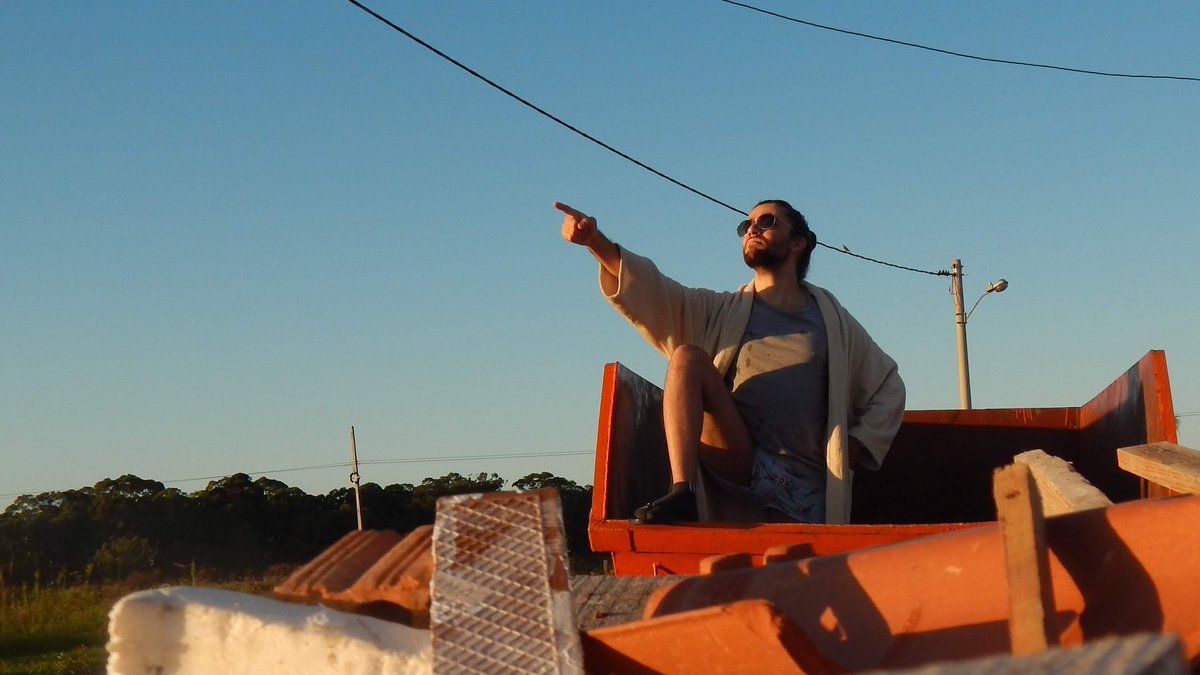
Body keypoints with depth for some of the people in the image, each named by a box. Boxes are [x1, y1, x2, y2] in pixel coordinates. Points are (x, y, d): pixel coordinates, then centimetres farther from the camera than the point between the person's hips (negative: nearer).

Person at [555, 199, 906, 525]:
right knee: (688, 356, -18)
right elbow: (651, 291, -2)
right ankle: (681, 494, -31)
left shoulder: (831, 318, 16)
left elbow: (888, 386, 22)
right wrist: (597, 242, -18)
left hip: (804, 490, 0)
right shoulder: (722, 311, 15)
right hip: (738, 462, 0)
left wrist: (856, 447, 6)